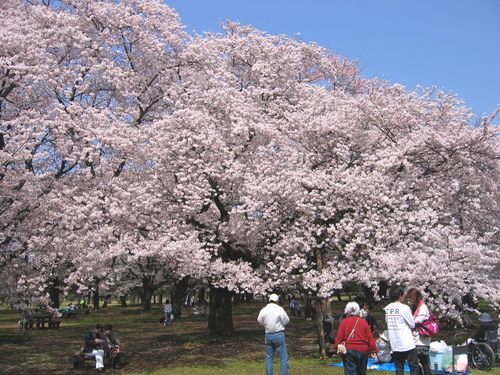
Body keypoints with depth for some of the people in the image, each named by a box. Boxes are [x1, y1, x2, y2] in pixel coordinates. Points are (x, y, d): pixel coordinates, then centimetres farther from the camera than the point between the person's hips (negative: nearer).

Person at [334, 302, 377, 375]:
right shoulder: (363, 322, 3)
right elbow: (370, 337, 1)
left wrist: (336, 348, 2)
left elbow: (339, 336, -5)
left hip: (349, 350, -2)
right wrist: (373, 349, 4)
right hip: (362, 350, 2)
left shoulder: (344, 322, -1)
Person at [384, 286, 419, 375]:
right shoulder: (404, 308, -14)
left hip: (394, 344, 5)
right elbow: (412, 325, -5)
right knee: (414, 367, 7)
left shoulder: (387, 308, 2)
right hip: (407, 344, -5)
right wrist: (412, 317, 12)